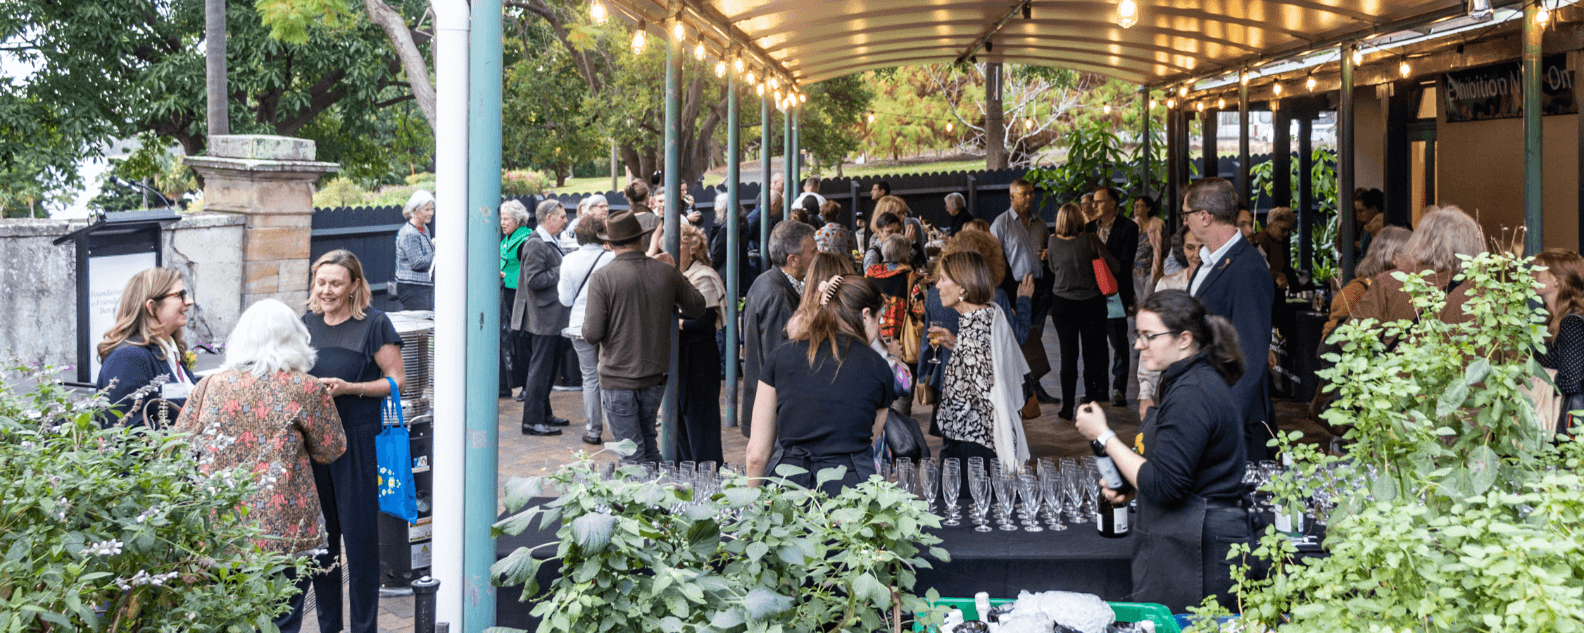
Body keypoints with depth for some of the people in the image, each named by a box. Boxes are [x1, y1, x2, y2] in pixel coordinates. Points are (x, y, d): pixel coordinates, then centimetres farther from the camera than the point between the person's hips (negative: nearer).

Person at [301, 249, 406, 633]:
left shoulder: (374, 324, -5)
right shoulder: (307, 324, 11)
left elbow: (398, 381, -6)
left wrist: (349, 388, -18)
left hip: (358, 442, -5)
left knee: (359, 533, -2)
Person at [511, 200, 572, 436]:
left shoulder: (551, 243, 15)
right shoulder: (535, 244, -17)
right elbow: (534, 280, -24)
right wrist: (561, 272, -19)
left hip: (553, 317, 10)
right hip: (543, 318, -10)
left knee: (551, 366, 17)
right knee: (540, 368, -6)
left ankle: (544, 413, 27)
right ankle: (532, 420, -2)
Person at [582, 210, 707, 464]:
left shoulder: (602, 278, -14)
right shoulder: (667, 273, -2)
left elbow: (592, 334, -16)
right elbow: (697, 308, 12)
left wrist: (588, 317, 6)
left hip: (618, 380, -4)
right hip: (656, 377, 4)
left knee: (632, 457, 3)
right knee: (649, 449, 21)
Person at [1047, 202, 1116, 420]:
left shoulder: (1053, 242, -6)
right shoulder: (1091, 240, -11)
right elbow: (1114, 266, -5)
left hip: (1063, 304, 1)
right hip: (1092, 303, -1)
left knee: (1068, 355, 6)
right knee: (1092, 354, 9)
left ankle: (1067, 408, 7)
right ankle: (1091, 404, 12)